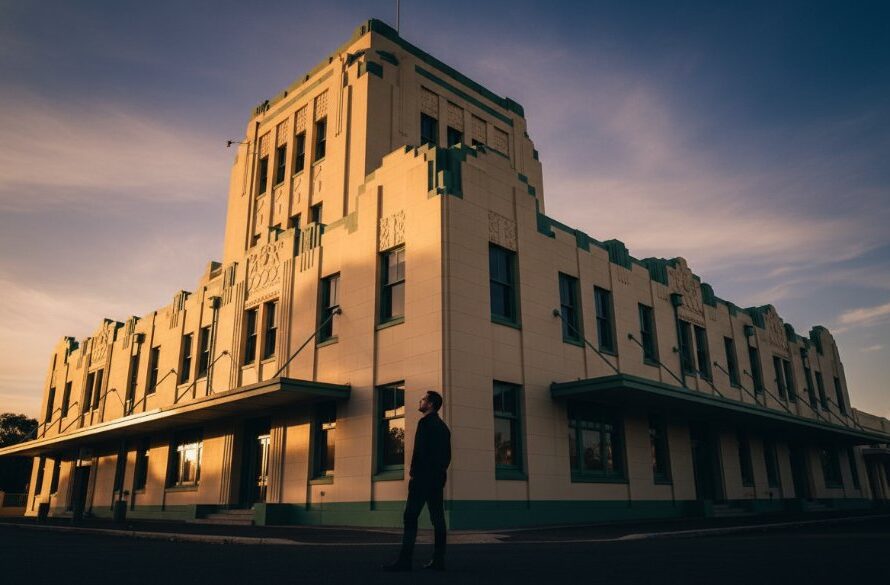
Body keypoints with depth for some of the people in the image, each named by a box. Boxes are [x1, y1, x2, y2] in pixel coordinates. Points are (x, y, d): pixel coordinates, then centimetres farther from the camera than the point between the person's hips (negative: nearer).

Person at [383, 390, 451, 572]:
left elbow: (421, 451, -16)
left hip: (424, 477, -9)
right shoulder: (442, 426, 18)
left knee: (410, 517, -8)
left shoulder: (426, 422, -8)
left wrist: (414, 474, -13)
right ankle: (439, 560, 6)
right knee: (437, 518, 6)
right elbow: (447, 455, 19)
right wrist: (440, 473, 18)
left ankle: (405, 560, -11)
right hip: (438, 477, 9)